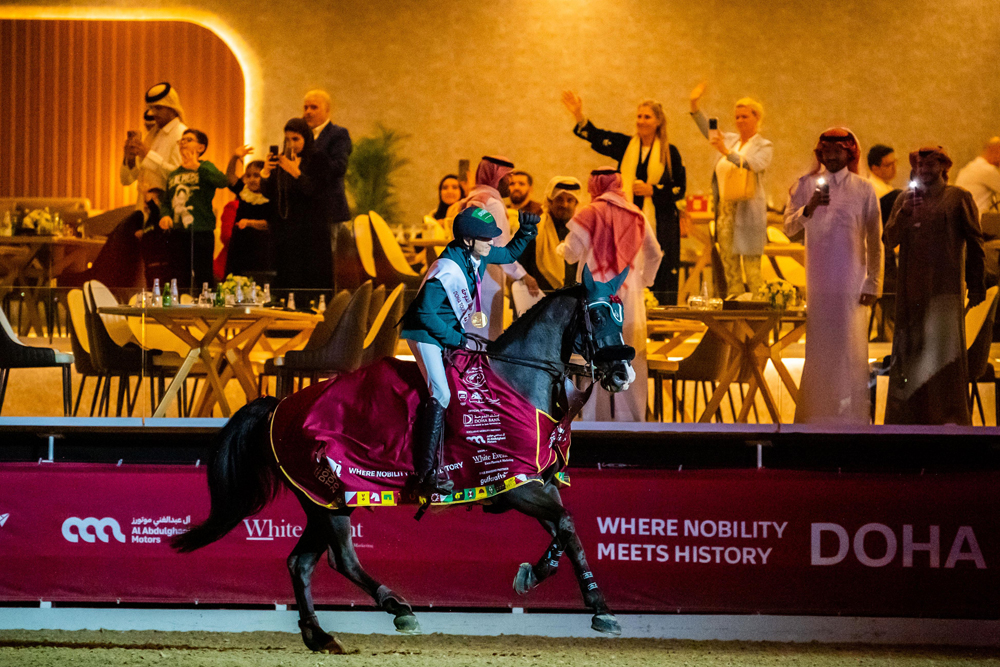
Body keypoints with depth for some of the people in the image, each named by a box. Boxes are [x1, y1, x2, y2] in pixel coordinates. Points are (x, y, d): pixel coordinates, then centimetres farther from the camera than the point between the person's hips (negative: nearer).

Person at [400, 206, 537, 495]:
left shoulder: (480, 255, -2)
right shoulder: (448, 269, -29)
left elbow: (509, 255, 19)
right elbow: (425, 312, -28)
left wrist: (526, 233, 1)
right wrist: (454, 339, -21)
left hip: (451, 333, 10)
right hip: (425, 333, -10)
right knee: (440, 395, -21)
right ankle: (425, 474, -24)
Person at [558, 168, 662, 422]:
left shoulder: (589, 213, -7)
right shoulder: (637, 215, 6)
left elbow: (572, 253, -7)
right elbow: (654, 254, 11)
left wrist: (561, 247, 15)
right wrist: (643, 281, 23)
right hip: (629, 294, 3)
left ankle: (595, 415, 1)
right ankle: (629, 414, 5)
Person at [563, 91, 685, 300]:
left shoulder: (670, 152, 4)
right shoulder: (625, 146, 9)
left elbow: (680, 188, 3)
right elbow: (595, 137, -5)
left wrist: (652, 190, -10)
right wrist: (579, 115, -19)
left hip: (660, 228, -2)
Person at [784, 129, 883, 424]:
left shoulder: (864, 189, 5)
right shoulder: (806, 185, 8)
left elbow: (874, 241, 6)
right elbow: (789, 227, 0)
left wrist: (873, 284, 1)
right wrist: (809, 208, -19)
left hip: (851, 279, -1)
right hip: (817, 278, 1)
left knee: (851, 347, -5)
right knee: (817, 347, 0)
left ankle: (850, 414, -3)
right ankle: (814, 413, 5)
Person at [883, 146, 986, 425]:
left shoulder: (958, 198, 4)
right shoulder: (905, 199, 15)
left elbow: (975, 243, 4)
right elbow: (889, 240, 10)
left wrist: (976, 285, 1)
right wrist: (904, 214, -8)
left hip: (946, 287, -4)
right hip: (911, 288, 4)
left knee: (944, 348, -7)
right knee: (909, 348, 3)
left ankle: (950, 418, -4)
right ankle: (908, 417, 8)